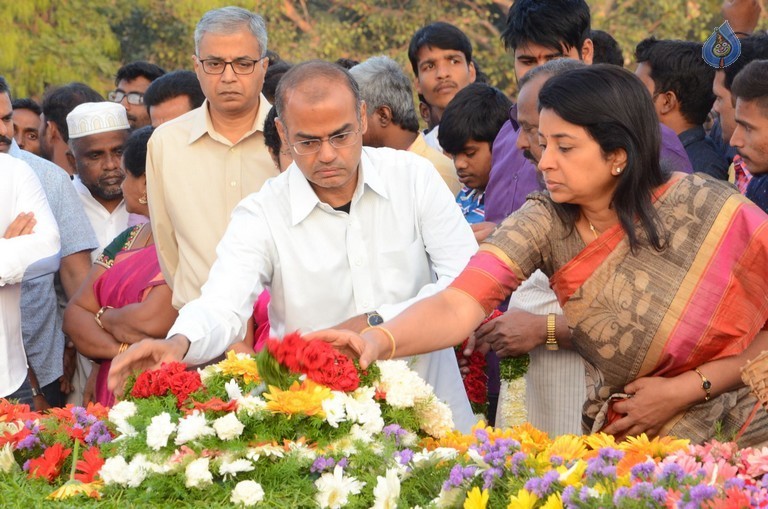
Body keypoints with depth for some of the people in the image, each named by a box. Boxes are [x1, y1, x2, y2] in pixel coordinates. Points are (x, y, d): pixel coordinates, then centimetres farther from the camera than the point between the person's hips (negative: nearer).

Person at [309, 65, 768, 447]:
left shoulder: (711, 213, -18)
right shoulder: (544, 224, -13)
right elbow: (459, 305, -27)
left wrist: (685, 388, -17)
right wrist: (377, 342, -44)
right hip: (625, 443, 3)